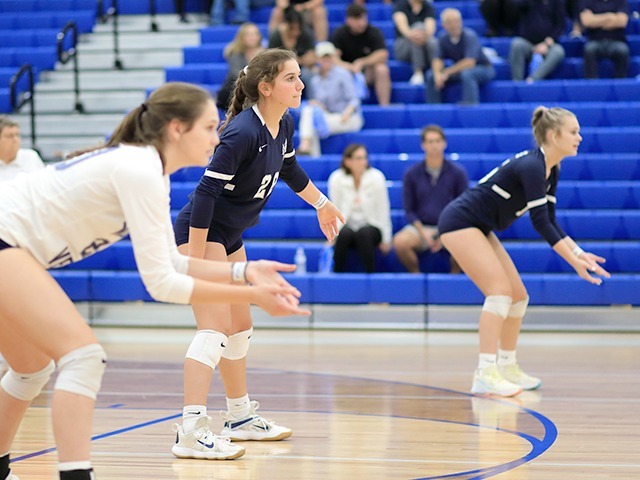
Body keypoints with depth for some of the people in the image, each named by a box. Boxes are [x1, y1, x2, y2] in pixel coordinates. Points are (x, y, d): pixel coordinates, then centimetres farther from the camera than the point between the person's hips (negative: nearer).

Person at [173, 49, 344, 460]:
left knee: (240, 326, 19)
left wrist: (322, 203, 35)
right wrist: (195, 261, -29)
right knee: (215, 327, -19)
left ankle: (241, 418, 34)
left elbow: (289, 169, 22)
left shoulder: (284, 125, -1)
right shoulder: (243, 132, -28)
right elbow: (206, 193, -29)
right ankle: (191, 430, -25)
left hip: (230, 236, 10)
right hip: (200, 232, -10)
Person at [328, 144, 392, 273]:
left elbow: (383, 209, -5)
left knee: (363, 233, -35)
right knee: (344, 234, -34)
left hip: (371, 226, 0)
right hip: (347, 225, 0)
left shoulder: (376, 177, -8)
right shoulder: (336, 178, -6)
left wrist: (386, 239, -5)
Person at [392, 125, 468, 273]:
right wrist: (423, 233, -12)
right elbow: (409, 210, 5)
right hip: (421, 226, 1)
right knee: (400, 241, -32)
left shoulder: (458, 173, 1)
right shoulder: (411, 174, 3)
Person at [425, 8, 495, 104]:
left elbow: (470, 62, -31)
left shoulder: (470, 36, -24)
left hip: (483, 69, -6)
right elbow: (438, 59, -2)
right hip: (461, 69, 6)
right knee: (431, 75, -9)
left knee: (466, 74, -39)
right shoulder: (443, 38, -6)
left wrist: (447, 72, -26)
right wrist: (437, 74, -24)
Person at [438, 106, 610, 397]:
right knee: (500, 289, -21)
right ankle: (485, 375, -26)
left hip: (479, 229, 10)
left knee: (518, 295, 8)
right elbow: (540, 222, -27)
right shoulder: (531, 166, -23)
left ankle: (507, 367, 17)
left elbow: (549, 221, 10)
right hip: (459, 222, -10)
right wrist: (574, 262, -26)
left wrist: (579, 252, 0)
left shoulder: (550, 170, 6)